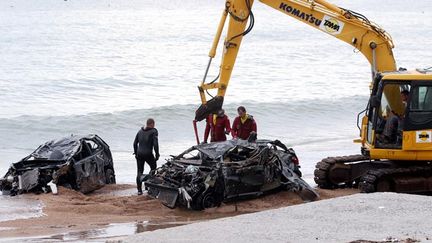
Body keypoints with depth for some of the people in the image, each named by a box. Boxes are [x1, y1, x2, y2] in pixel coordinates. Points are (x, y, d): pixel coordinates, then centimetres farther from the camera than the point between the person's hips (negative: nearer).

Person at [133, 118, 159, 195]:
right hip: (148, 154, -4)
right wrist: (157, 154, -7)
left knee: (139, 171, 8)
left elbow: (135, 143, 14)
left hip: (139, 154, 4)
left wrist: (136, 153, 23)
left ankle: (139, 189, 4)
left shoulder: (140, 131, 11)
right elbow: (155, 144, -14)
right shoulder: (153, 131, -7)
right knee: (153, 167, 20)